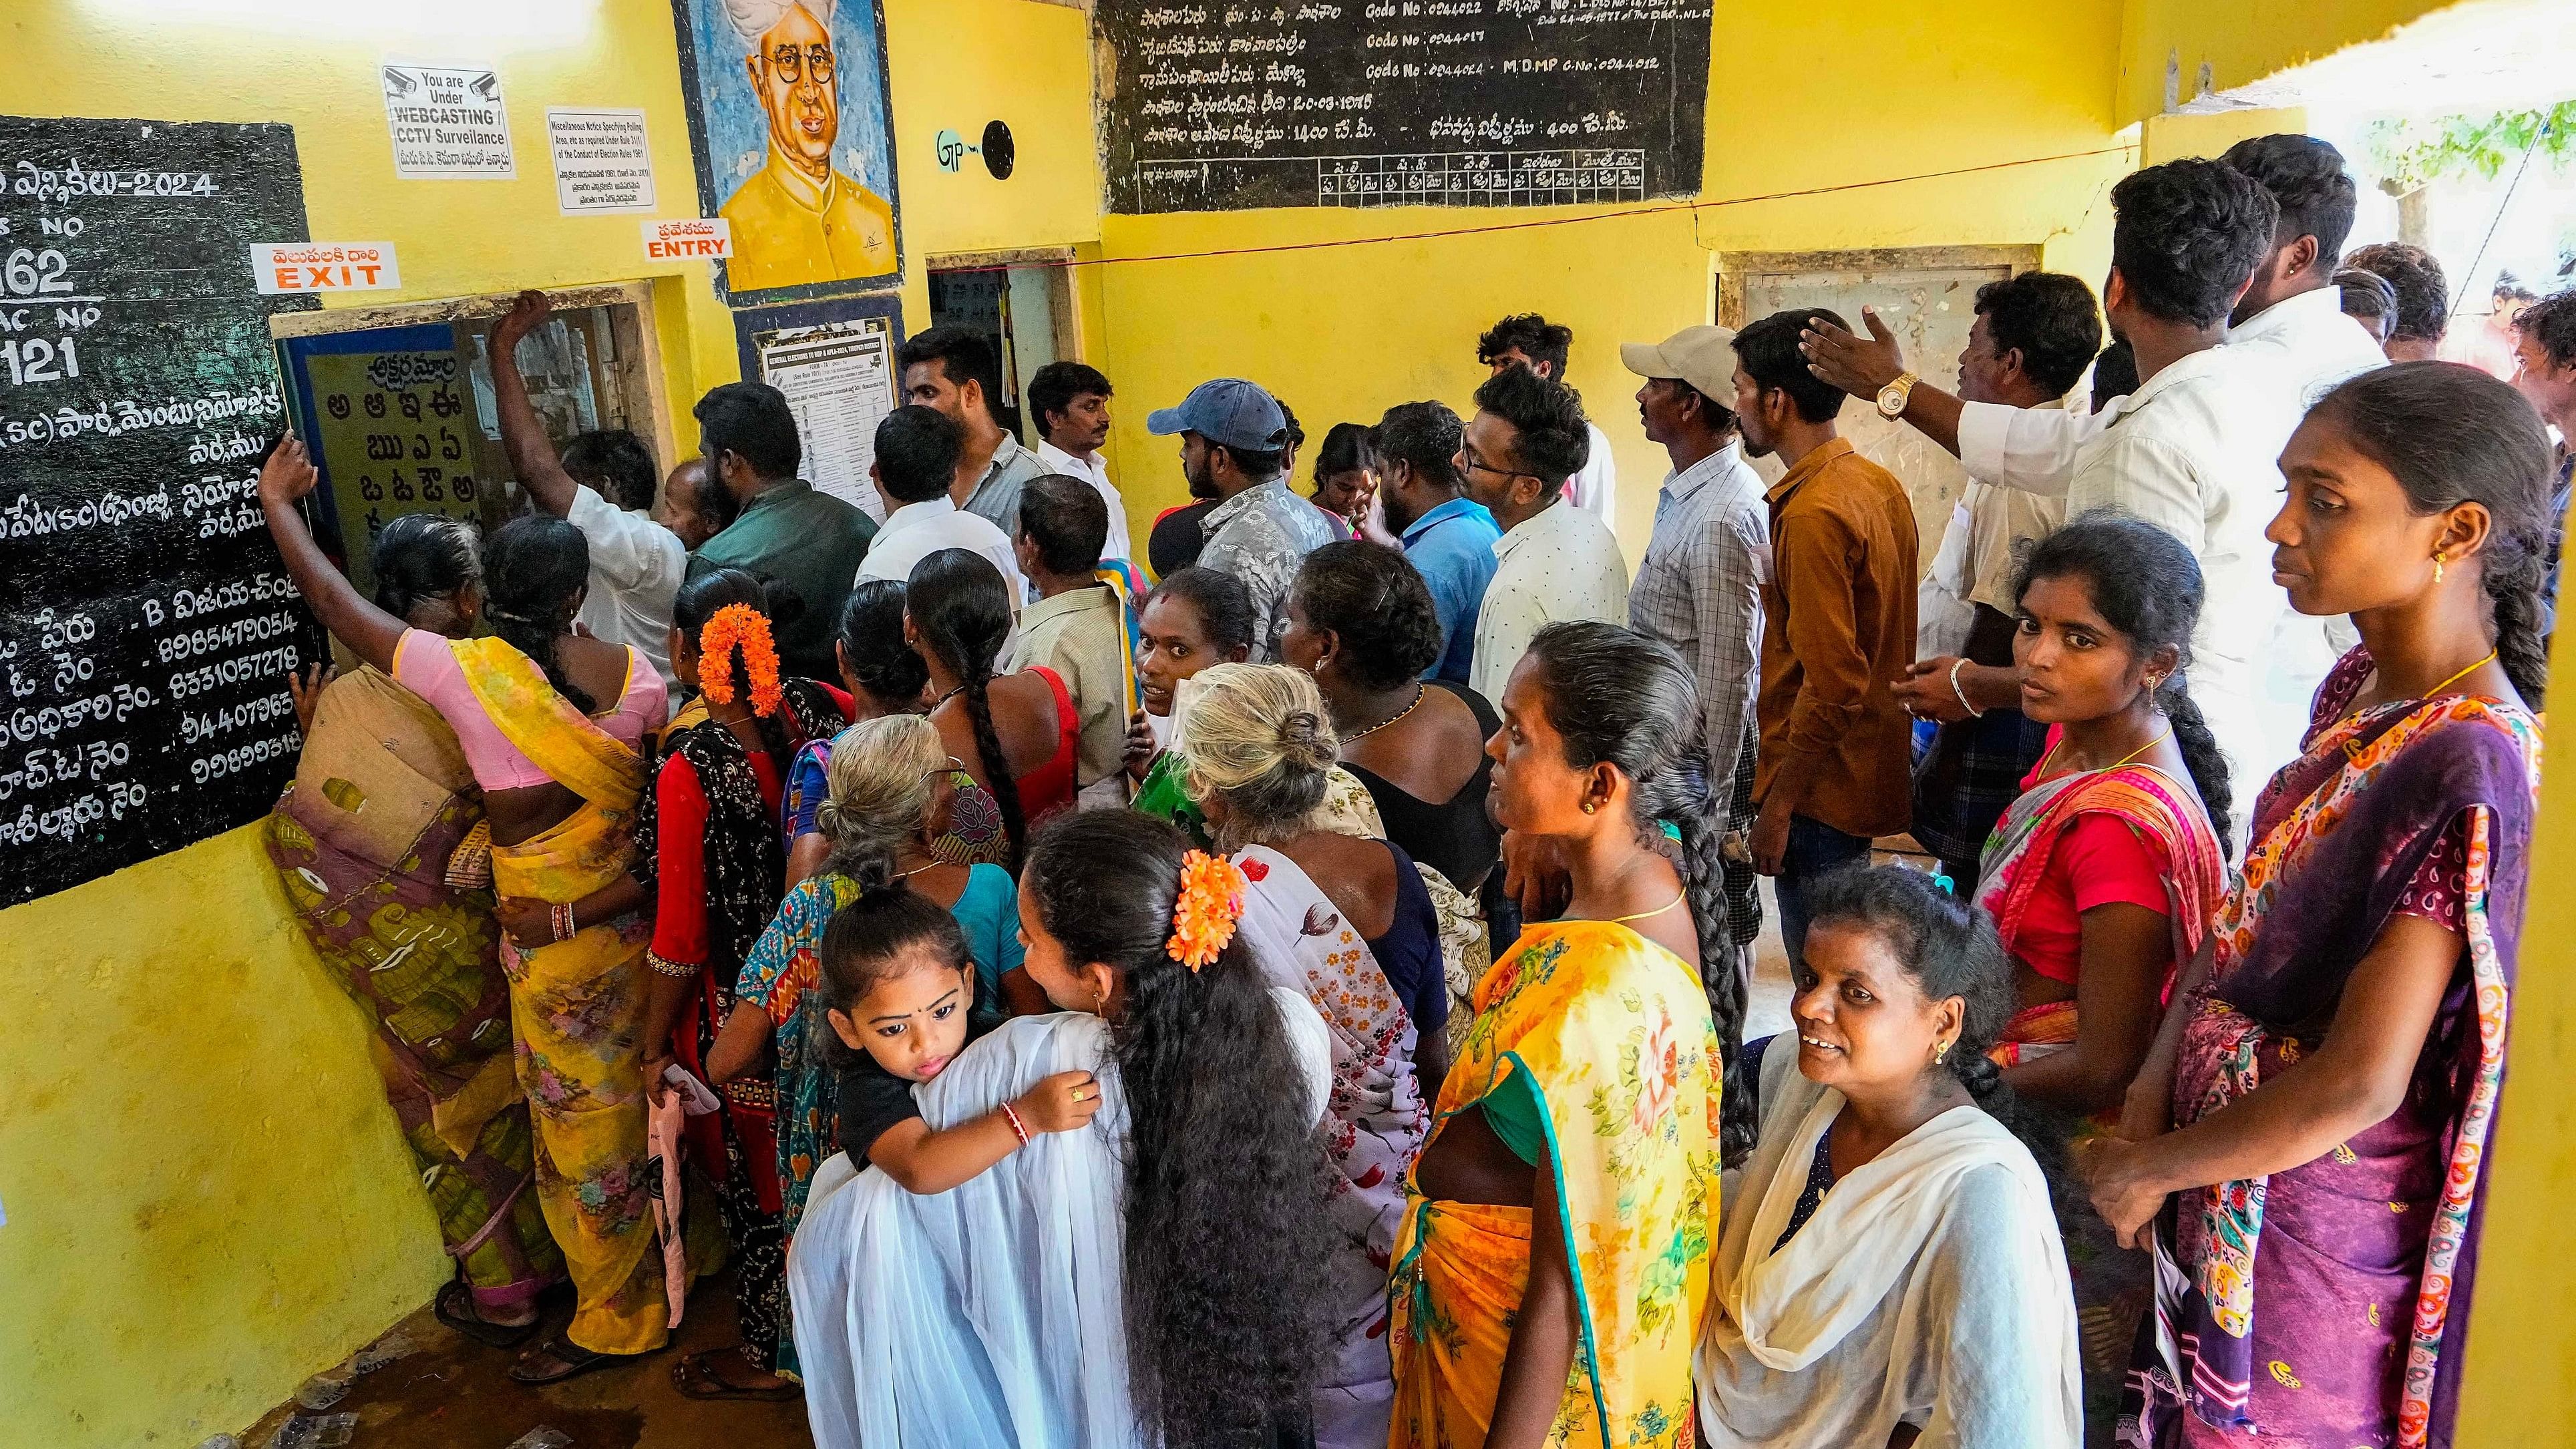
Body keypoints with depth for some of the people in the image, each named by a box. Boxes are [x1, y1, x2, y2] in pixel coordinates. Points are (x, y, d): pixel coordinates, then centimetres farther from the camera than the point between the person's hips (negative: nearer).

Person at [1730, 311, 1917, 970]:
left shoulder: (1813, 513, -21)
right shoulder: (1879, 483, 8)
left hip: (1821, 789, -10)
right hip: (1867, 770, 10)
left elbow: (1831, 685, -24)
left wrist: (1777, 806, -18)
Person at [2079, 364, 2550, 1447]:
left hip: (2316, 1227, -7)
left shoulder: (2466, 770, -26)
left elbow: (2357, 1085, -26)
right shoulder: (2356, 688, 0)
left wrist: (2148, 1169, -12)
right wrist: (2152, 1096, -4)